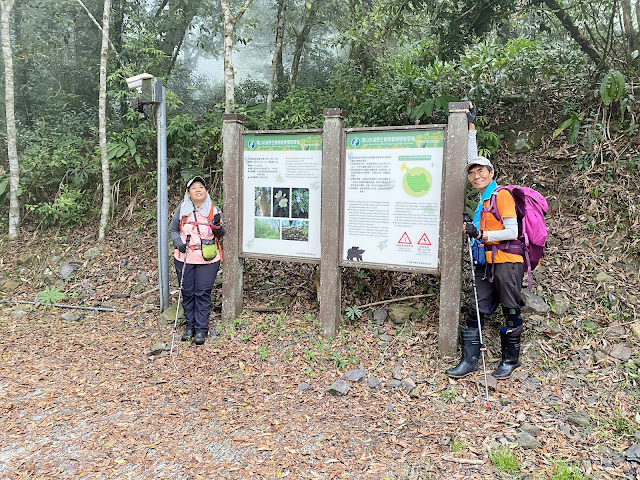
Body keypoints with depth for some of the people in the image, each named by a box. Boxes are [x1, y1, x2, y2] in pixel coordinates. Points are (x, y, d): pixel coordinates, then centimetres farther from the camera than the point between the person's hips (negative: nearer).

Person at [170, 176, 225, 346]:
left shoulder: (215, 210, 3)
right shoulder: (181, 210, 3)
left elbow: (220, 234, 8)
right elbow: (173, 230, 12)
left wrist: (218, 226, -14)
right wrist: (178, 243, -6)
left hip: (207, 260, -1)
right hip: (184, 258, 2)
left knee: (203, 293, -1)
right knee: (187, 292, 7)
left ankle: (201, 329, 7)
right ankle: (190, 326, 22)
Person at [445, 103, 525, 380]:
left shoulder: (501, 195, -7)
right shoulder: (484, 196, 13)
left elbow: (512, 232, -13)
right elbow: (472, 159, 20)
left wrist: (481, 235, -20)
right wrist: (471, 126, 23)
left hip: (506, 262, -7)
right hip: (485, 263, 8)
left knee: (511, 312, 5)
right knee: (475, 310, 4)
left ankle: (511, 360, 18)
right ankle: (470, 360, 8)